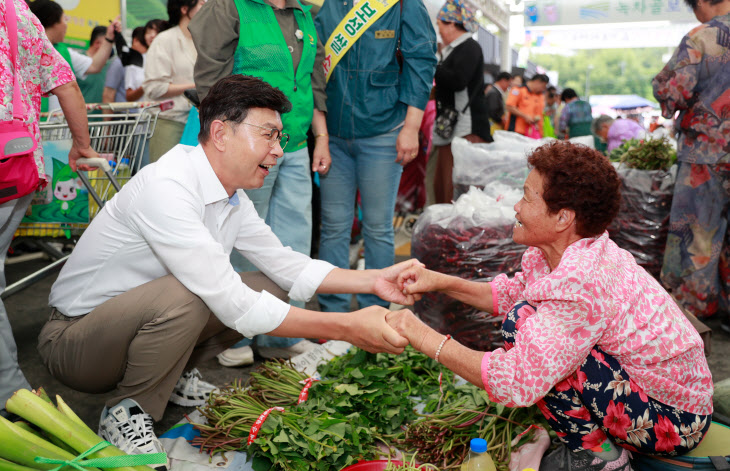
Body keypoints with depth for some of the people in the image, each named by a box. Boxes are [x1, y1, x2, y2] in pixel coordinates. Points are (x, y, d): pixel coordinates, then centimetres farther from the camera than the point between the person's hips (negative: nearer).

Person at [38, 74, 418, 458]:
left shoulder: (233, 197, -1)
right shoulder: (166, 188, -30)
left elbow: (286, 264, 4)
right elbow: (233, 306, -34)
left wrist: (373, 280, -9)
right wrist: (347, 329, -33)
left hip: (147, 319, 8)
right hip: (73, 338, -8)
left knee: (270, 288, -2)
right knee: (183, 298, -37)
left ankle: (171, 376, 11)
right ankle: (125, 412, -10)